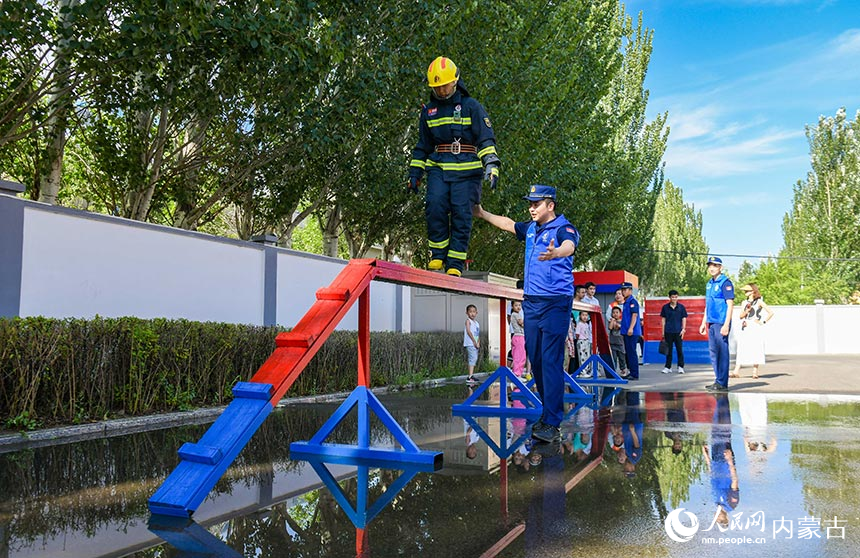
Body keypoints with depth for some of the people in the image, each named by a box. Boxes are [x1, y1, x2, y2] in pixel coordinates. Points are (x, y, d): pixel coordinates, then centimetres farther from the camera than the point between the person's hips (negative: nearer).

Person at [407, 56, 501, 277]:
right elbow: (422, 146, 24)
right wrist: (414, 173, 19)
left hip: (466, 170, -2)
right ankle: (437, 256, -6)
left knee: (461, 214, -8)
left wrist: (491, 165, -13)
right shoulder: (429, 111, 17)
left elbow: (486, 139, 1)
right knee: (435, 205, -19)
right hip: (438, 169, 3)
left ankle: (455, 264, -3)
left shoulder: (471, 106, 5)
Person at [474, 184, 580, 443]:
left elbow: (569, 246, -31)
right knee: (535, 359, 10)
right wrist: (482, 214, 34)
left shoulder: (564, 228, -9)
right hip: (531, 302, 8)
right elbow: (508, 223, 32)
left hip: (555, 303, -8)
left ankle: (552, 424, -9)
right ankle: (550, 410, 23)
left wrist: (554, 253, -52)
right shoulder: (531, 228, 14)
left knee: (551, 362, -11)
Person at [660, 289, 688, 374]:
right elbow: (663, 319, 7)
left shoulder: (681, 307, 3)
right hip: (668, 332, 1)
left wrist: (683, 329, -3)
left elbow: (684, 318, 6)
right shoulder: (665, 307, 4)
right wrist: (663, 331, 4)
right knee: (668, 350, 6)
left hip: (678, 331, 0)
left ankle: (680, 367, 10)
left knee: (679, 349, 1)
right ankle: (668, 367, 12)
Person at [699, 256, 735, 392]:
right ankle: (718, 380, 20)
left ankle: (722, 383, 1)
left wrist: (726, 325, -20)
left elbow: (730, 304, -14)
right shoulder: (709, 283, 16)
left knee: (722, 352, -4)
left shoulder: (725, 282, -8)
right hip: (711, 323, 8)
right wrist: (704, 322, 20)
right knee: (713, 351, 11)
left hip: (721, 323, -8)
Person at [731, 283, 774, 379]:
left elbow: (771, 312, -2)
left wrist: (763, 322, -5)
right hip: (744, 329, 5)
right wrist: (746, 311, -7)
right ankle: (736, 371, -5)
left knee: (755, 349, -4)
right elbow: (741, 316, 11)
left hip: (755, 329, -5)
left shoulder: (759, 302, 1)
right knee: (740, 349, -1)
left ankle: (755, 372, 1)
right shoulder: (744, 302, 16)